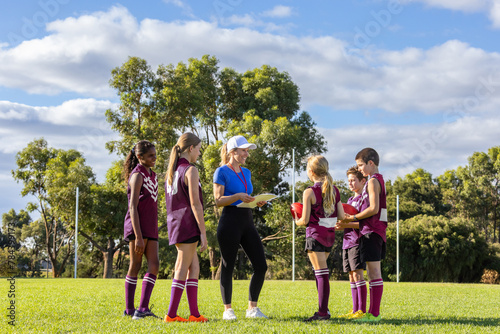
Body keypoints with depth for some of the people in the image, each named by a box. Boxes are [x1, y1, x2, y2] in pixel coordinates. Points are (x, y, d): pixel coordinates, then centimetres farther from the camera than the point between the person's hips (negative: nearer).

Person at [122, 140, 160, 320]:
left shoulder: (152, 175, 17)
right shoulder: (137, 175, -9)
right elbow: (133, 207, -16)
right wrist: (138, 236, -22)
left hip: (150, 228, 8)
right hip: (137, 226, -8)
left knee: (154, 265, -5)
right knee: (135, 266, -2)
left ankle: (143, 308, -9)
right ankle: (129, 309, 5)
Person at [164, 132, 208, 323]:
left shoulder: (171, 171, 15)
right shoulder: (190, 171, -11)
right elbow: (195, 204, -16)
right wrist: (203, 232, -14)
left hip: (174, 222, 8)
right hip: (188, 223, -8)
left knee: (194, 267, 11)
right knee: (182, 269, -4)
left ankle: (194, 313, 7)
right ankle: (171, 314, -4)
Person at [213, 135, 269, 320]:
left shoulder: (246, 172, 17)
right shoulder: (222, 172, -4)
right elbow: (218, 200, -9)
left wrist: (257, 202, 4)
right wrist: (238, 196, -21)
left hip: (247, 222, 7)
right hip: (230, 222, -7)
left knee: (261, 265, 1)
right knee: (227, 267, 0)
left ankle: (252, 308, 11)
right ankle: (227, 310, 10)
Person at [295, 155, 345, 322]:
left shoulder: (309, 192, -12)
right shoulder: (334, 190, 6)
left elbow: (305, 220, -12)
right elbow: (342, 217, 4)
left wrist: (297, 221, 10)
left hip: (316, 235, -7)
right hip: (330, 235, 7)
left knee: (321, 273, -8)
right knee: (320, 272, 17)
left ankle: (323, 312, -9)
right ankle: (323, 308, 18)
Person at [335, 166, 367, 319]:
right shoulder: (350, 200, 21)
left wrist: (347, 225, -20)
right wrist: (340, 225, 5)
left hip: (358, 241, -9)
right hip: (347, 242, 9)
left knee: (357, 273, -12)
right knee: (352, 276, 8)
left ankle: (362, 310, -12)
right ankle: (355, 310, 11)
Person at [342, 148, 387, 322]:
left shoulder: (373, 181, -11)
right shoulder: (379, 180, 19)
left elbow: (373, 208, -20)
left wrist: (354, 217, -9)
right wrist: (354, 219, 15)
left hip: (371, 231, -10)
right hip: (376, 231, 10)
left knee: (374, 272, -10)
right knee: (372, 272, 11)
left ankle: (375, 314, -10)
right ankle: (372, 312, 14)